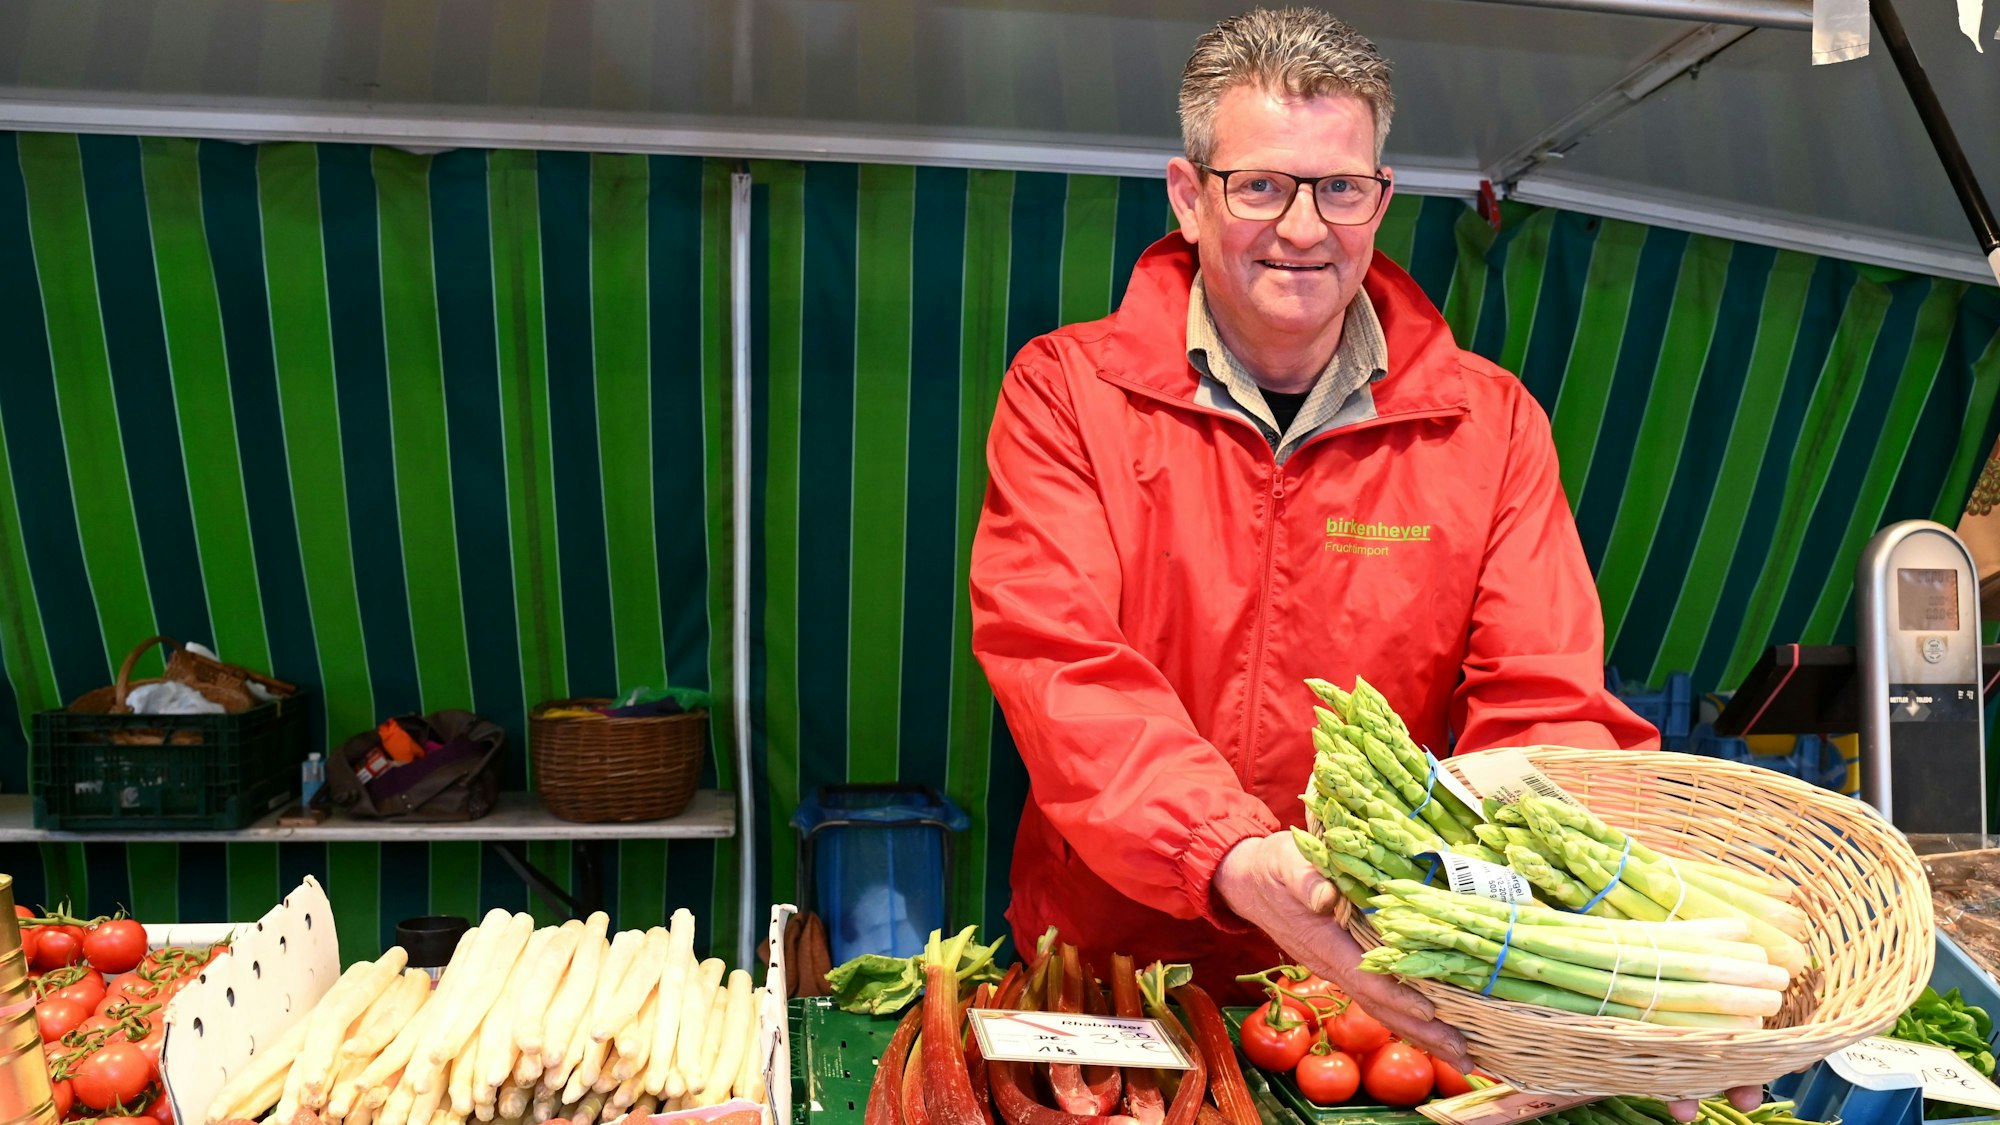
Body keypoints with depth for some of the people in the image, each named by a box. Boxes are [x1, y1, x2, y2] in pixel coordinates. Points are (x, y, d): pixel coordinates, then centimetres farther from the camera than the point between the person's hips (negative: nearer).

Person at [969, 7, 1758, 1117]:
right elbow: (1060, 664, -17)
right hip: (1108, 967, -1)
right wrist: (1240, 863, -35)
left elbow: (1545, 708, -6)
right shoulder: (1066, 392, -4)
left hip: (1382, 987, 2)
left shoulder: (1487, 422, 2)